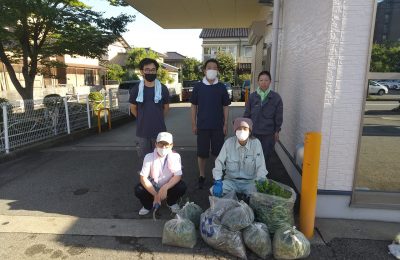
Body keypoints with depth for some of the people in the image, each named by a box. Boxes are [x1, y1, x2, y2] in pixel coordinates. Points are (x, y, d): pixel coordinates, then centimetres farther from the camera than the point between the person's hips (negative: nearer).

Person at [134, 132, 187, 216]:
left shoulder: (175, 156, -18)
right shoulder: (149, 157, -18)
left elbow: (178, 176, -20)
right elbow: (143, 178, -20)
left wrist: (165, 187, -37)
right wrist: (155, 194, -29)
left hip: (168, 186, 0)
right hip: (153, 187, 0)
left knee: (182, 187, -27)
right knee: (138, 190, -26)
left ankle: (171, 203, 7)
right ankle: (148, 205, 8)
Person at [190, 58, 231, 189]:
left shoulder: (221, 87, 1)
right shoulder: (198, 87, 0)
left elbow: (225, 107, 4)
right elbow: (194, 106, 4)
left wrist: (225, 124, -1)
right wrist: (193, 124, 0)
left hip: (218, 126, 0)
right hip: (202, 126, 0)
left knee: (218, 152, 9)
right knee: (202, 153, 6)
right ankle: (202, 176, 23)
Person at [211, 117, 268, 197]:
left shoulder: (256, 143, -10)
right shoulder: (228, 142, -8)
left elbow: (260, 166, -12)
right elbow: (219, 162, -6)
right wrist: (217, 182, -18)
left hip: (250, 182, -1)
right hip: (231, 181, 1)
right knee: (214, 191, -22)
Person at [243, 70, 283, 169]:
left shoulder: (276, 97, -3)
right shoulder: (252, 96, 0)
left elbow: (279, 116, 3)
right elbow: (247, 114, 7)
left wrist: (277, 131, 4)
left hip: (268, 134, 0)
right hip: (253, 132, 1)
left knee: (266, 157, 8)